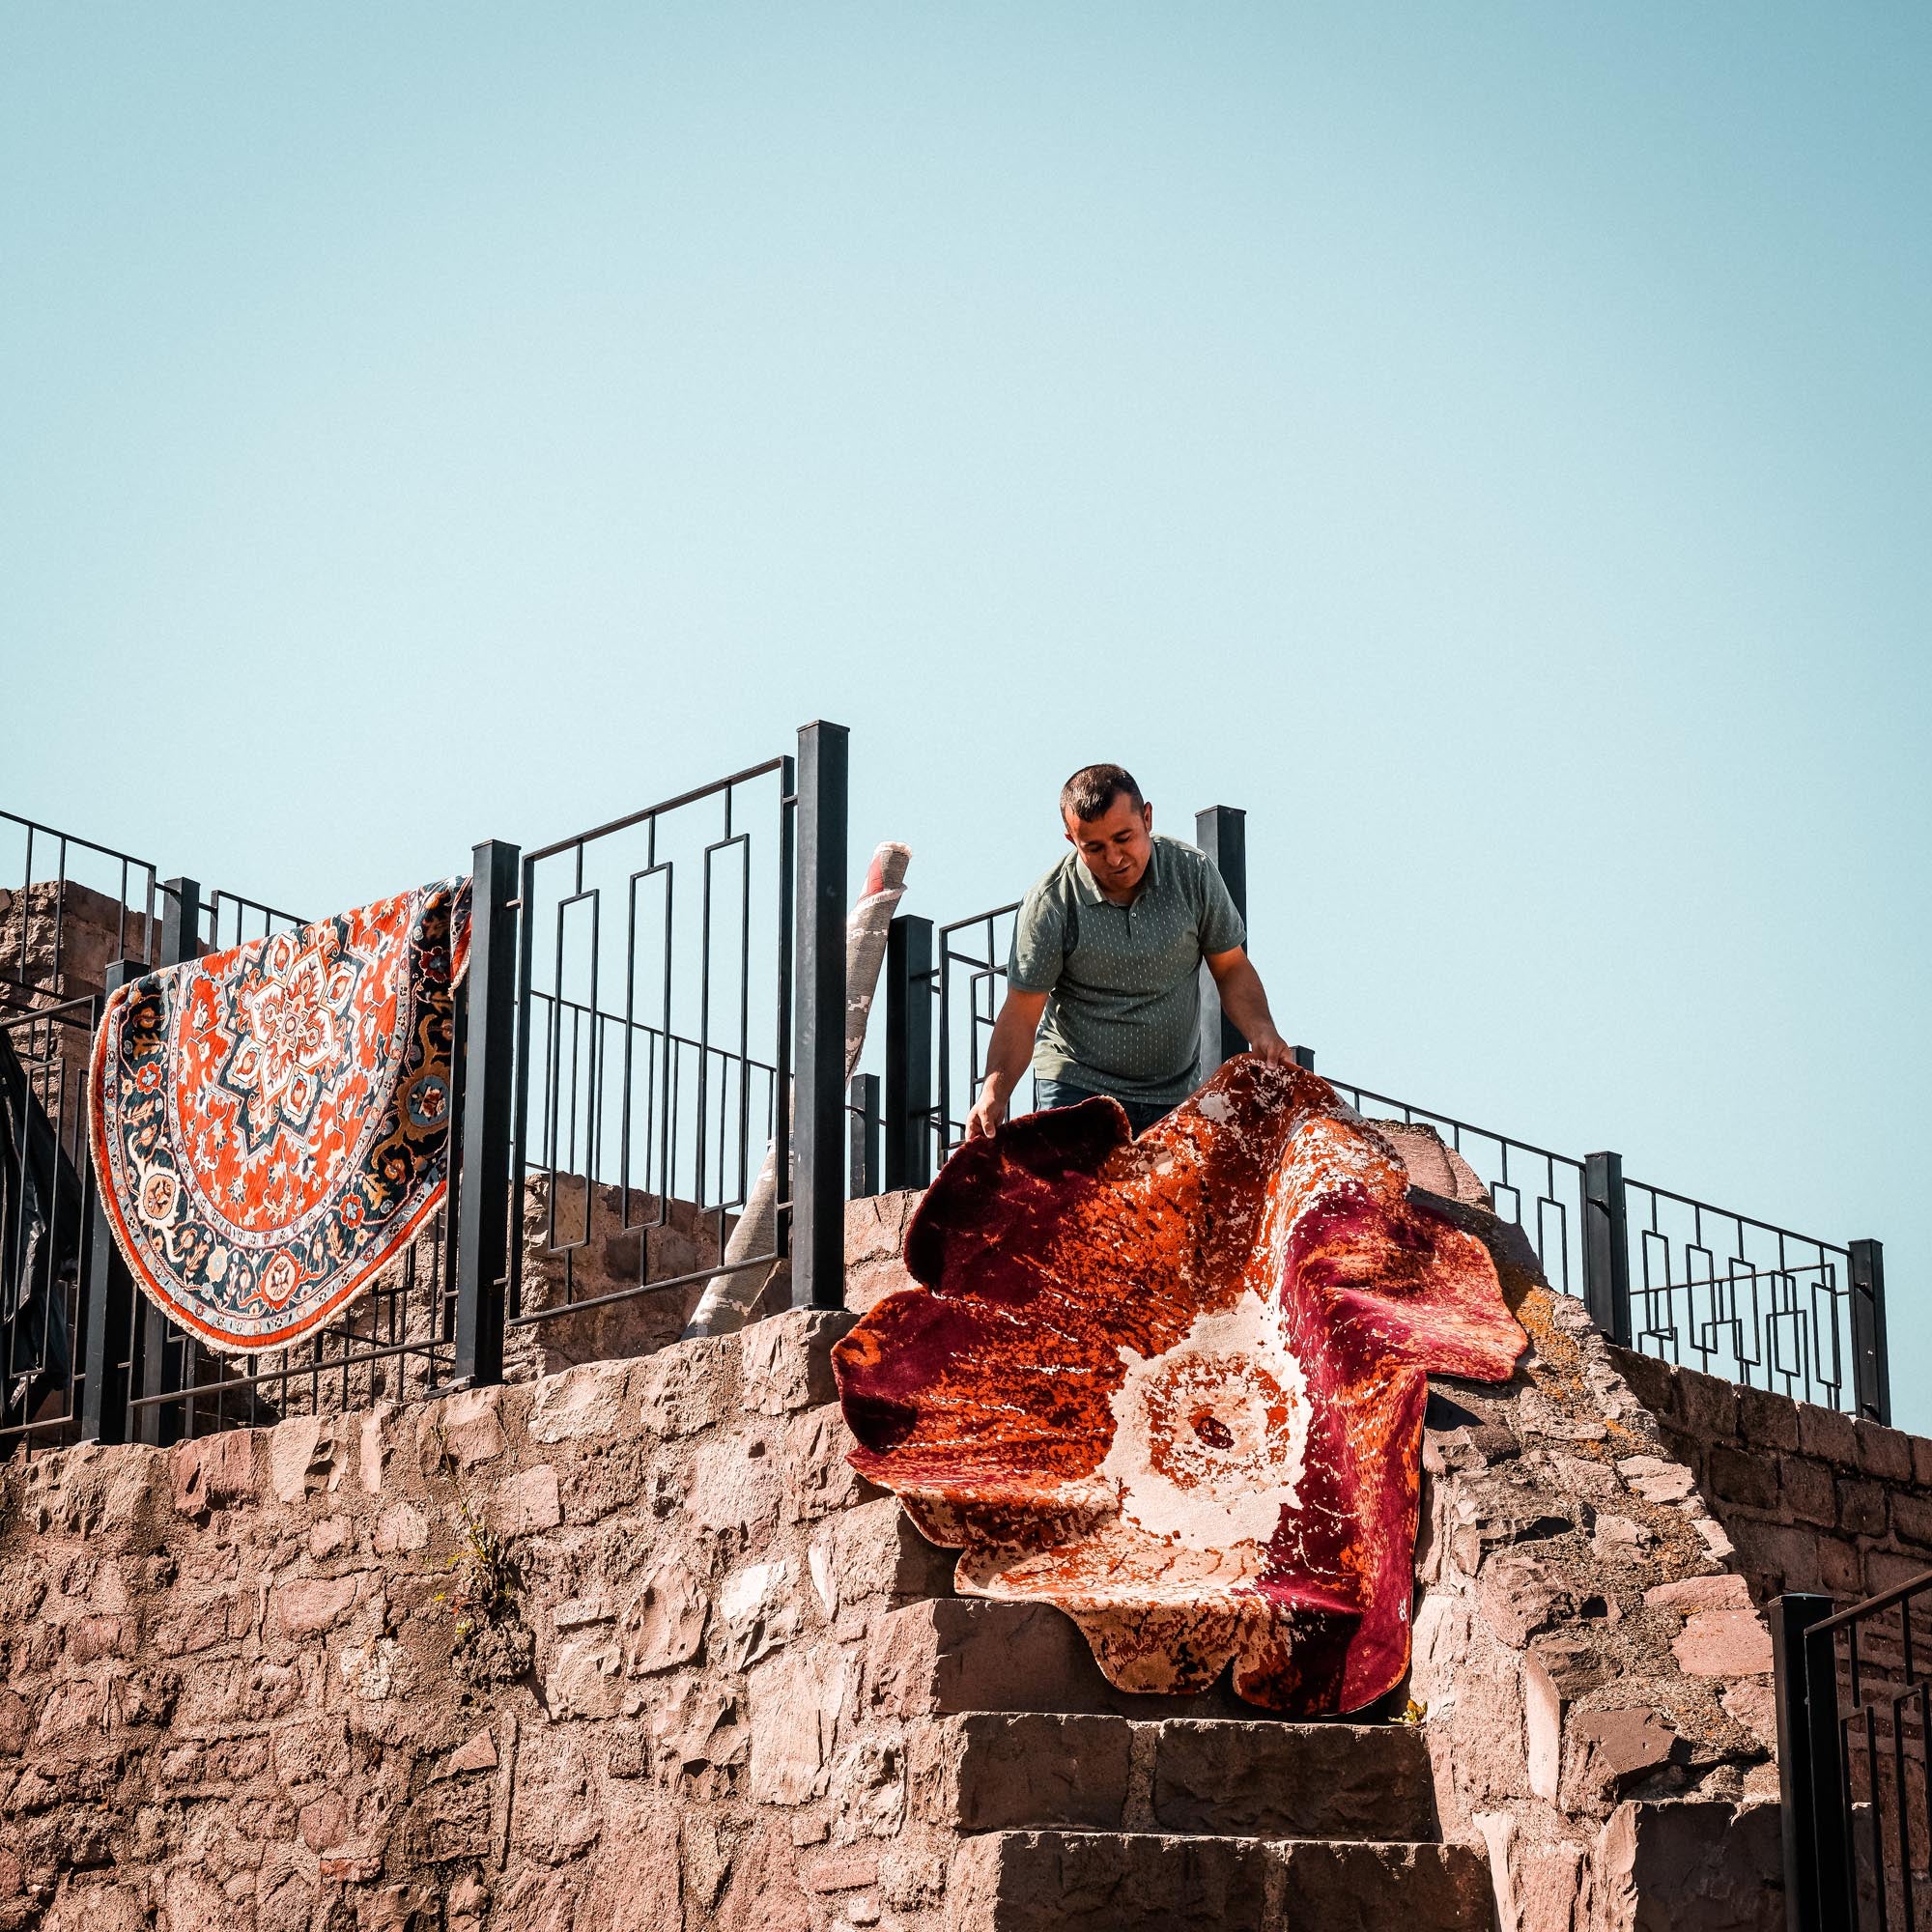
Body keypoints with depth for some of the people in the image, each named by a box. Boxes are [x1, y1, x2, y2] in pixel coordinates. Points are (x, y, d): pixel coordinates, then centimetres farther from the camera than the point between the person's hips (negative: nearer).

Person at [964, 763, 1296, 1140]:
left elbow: (1231, 968, 4)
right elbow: (1021, 1014, -9)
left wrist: (1262, 1033, -13)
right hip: (1075, 1089, -2)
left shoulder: (1192, 872, -4)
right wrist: (994, 1092, -23)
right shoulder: (1049, 904, -11)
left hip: (1176, 1095, 3)